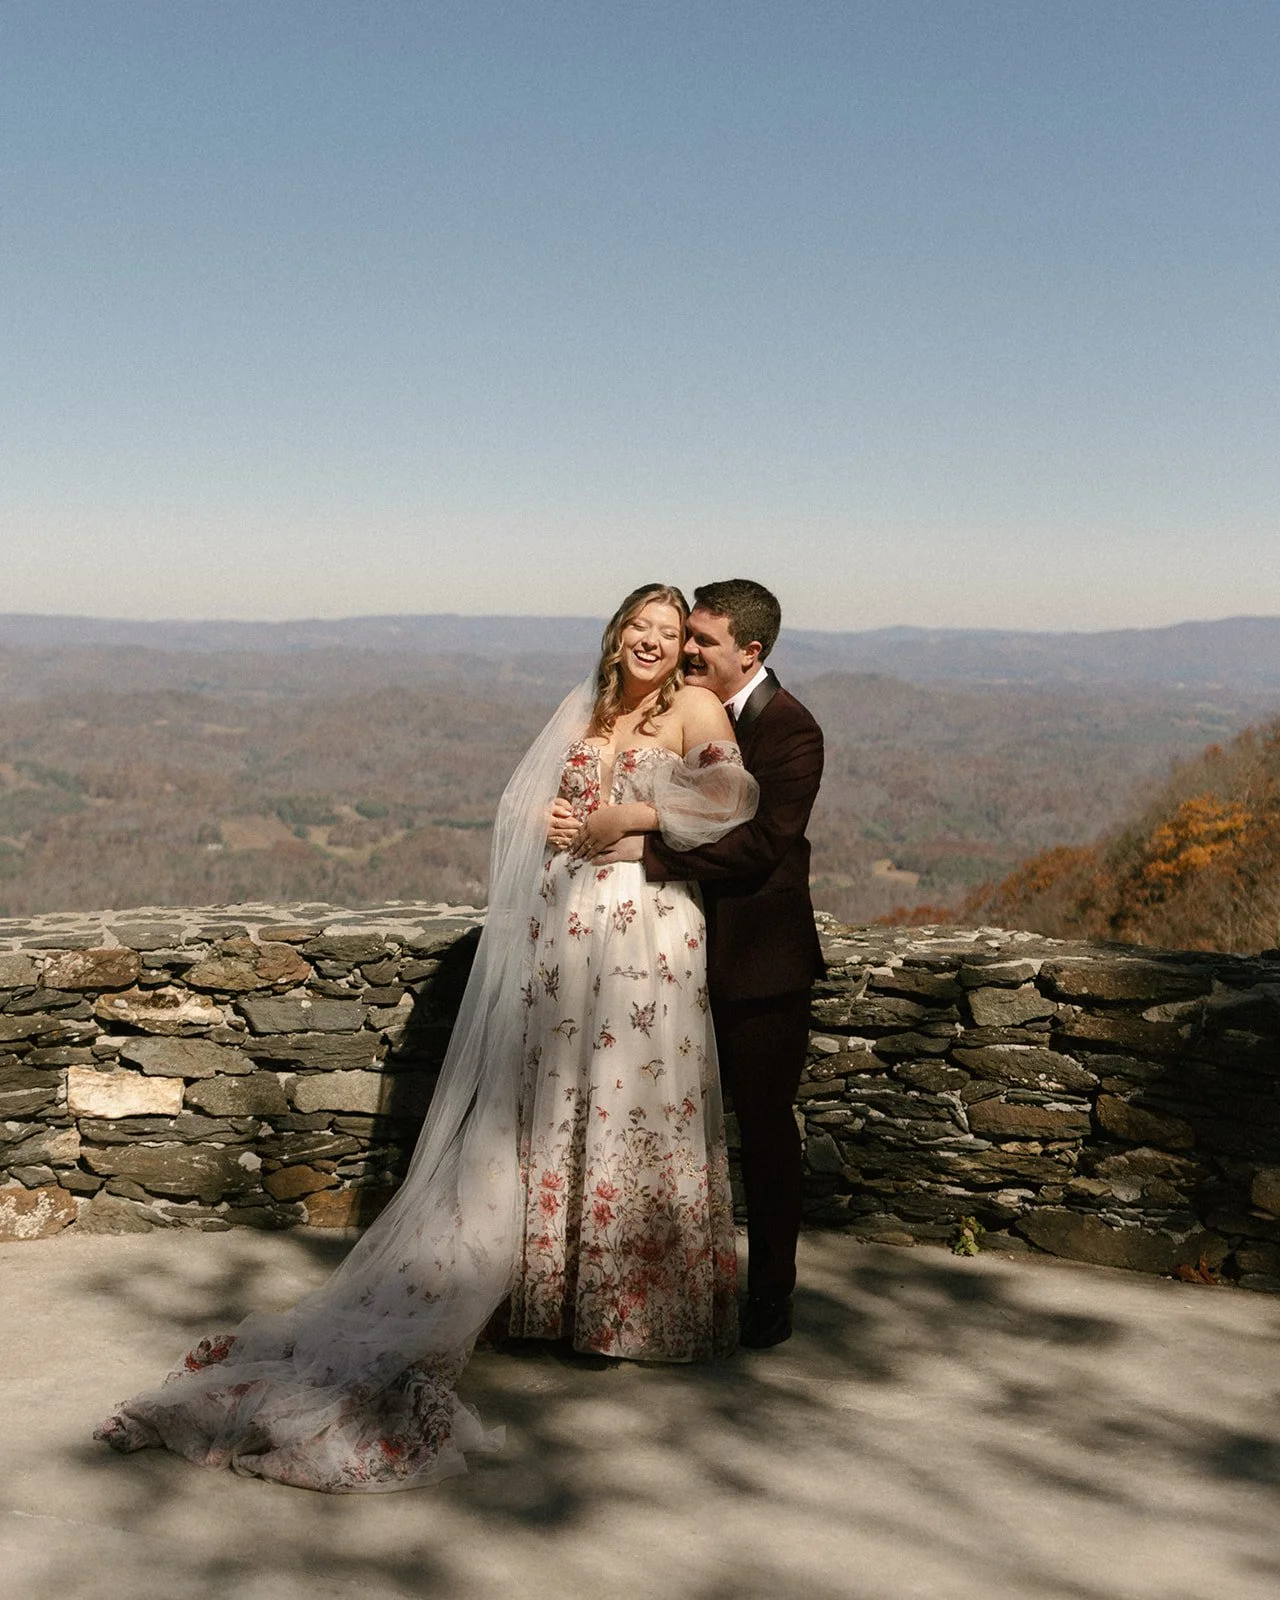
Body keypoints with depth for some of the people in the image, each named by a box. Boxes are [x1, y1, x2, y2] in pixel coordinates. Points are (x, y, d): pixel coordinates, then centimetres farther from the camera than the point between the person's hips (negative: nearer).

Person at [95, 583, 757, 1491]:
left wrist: (631, 817, -17)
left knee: (636, 1111, 2)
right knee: (554, 1109, 8)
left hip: (645, 933, -4)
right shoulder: (589, 711, 15)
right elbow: (535, 805, 24)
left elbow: (733, 793, -19)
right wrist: (551, 823, 5)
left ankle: (647, 1305, 13)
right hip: (563, 930, 5)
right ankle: (559, 1289, 17)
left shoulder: (695, 709, -2)